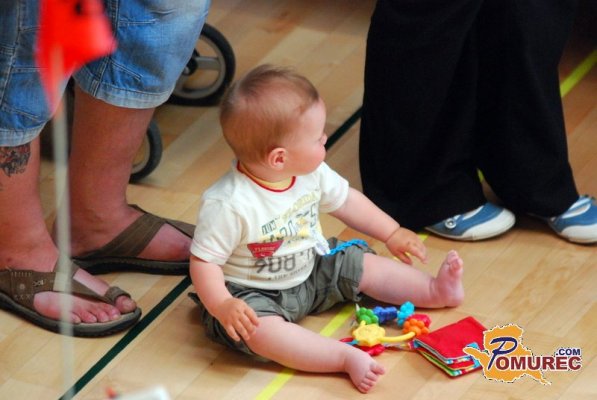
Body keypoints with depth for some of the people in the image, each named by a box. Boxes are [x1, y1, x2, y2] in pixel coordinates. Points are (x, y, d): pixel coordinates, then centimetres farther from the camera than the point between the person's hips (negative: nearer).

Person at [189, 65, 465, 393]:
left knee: (365, 266, 1)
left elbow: (345, 201, 8)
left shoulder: (311, 173, -10)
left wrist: (391, 233, 13)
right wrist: (222, 306, -38)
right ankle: (348, 358, -41)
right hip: (251, 295, -7)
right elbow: (204, 262, -25)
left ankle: (436, 291, 16)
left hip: (311, 271, 7)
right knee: (258, 331, -35)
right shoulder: (227, 205, -32)